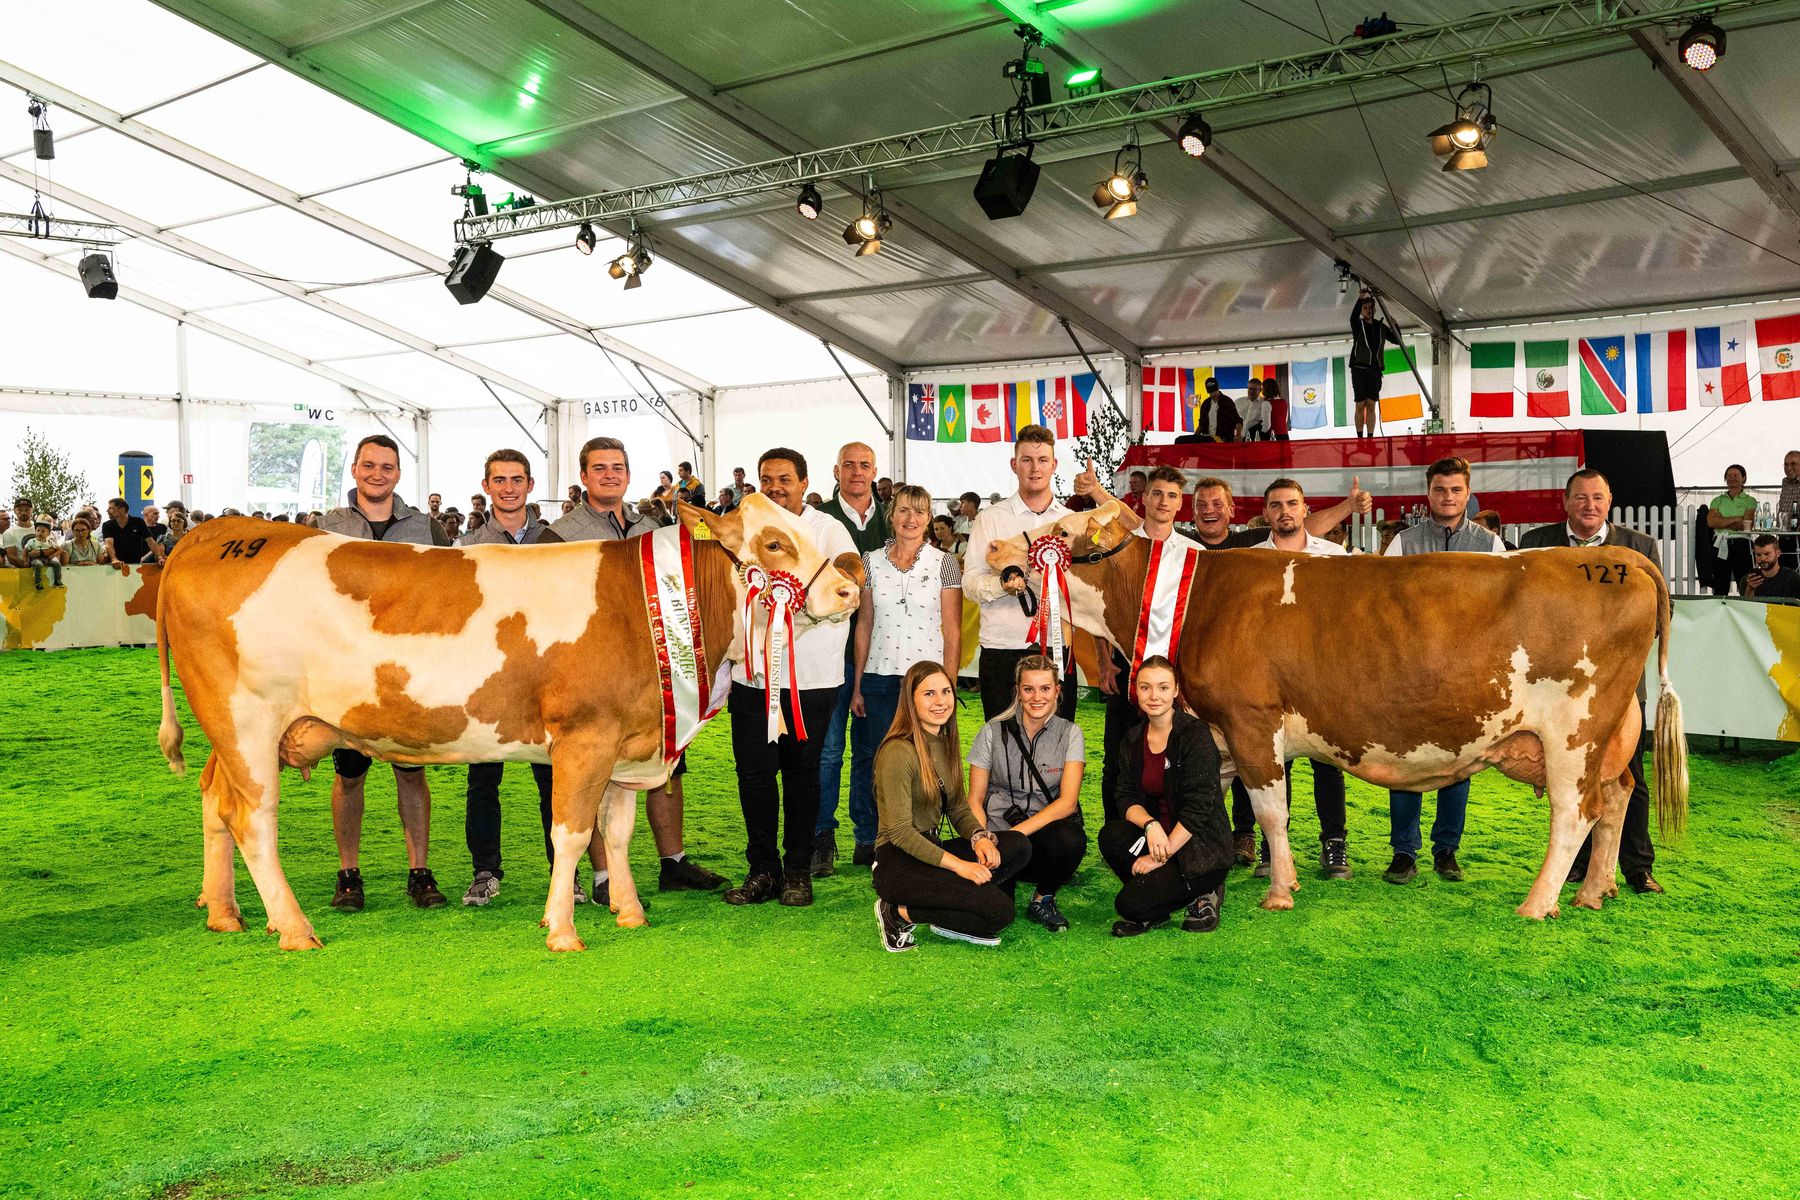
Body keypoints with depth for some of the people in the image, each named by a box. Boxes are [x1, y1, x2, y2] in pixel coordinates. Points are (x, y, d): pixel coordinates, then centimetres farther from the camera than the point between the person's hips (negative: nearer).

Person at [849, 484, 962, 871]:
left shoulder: (944, 563, 1)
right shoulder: (871, 561, 8)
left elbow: (952, 631, 1)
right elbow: (864, 625, 10)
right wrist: (857, 686, 7)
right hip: (879, 679, 2)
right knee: (882, 764, 3)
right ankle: (874, 844, 17)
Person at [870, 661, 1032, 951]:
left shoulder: (947, 743, 11)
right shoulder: (898, 752, -17)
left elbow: (959, 808, 14)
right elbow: (900, 831, -20)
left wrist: (980, 837, -8)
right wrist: (958, 864, -23)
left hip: (930, 849, 9)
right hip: (898, 861, -9)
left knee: (1018, 845, -11)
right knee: (999, 911, -20)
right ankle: (901, 914, -7)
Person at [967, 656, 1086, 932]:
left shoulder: (1069, 733, 0)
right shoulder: (994, 731, 0)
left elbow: (1068, 801, -10)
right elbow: (975, 800, 3)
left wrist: (1017, 832, -22)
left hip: (1045, 830, 1)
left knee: (1071, 839, -35)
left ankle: (1043, 899, -3)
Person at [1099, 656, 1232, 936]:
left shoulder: (1195, 733, -14)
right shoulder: (1134, 740, 6)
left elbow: (1199, 807, -18)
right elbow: (1127, 797, 0)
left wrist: (1162, 855, -20)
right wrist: (1150, 824, -23)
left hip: (1203, 847, -6)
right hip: (1155, 837, 6)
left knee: (1130, 904, -23)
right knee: (1111, 835, -24)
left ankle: (1201, 895, 4)